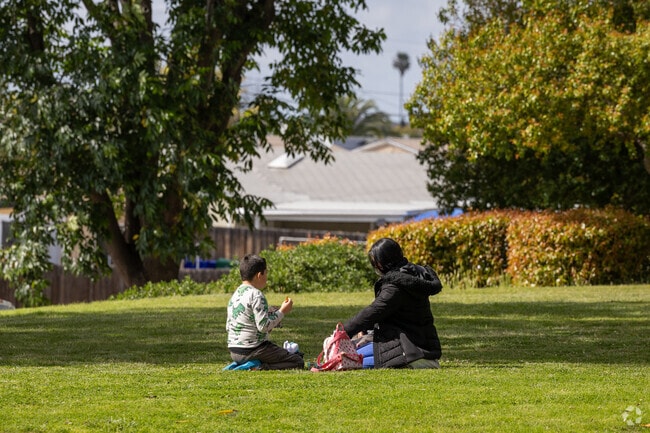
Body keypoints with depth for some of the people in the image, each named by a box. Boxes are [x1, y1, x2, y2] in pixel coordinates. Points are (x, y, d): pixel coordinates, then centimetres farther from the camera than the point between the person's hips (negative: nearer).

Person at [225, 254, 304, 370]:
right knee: (298, 362, -3)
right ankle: (259, 367, -17)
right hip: (252, 350, -9)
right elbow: (264, 326, -21)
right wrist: (282, 312, -9)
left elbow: (228, 327, 15)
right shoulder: (256, 295, -16)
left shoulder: (235, 295, 11)